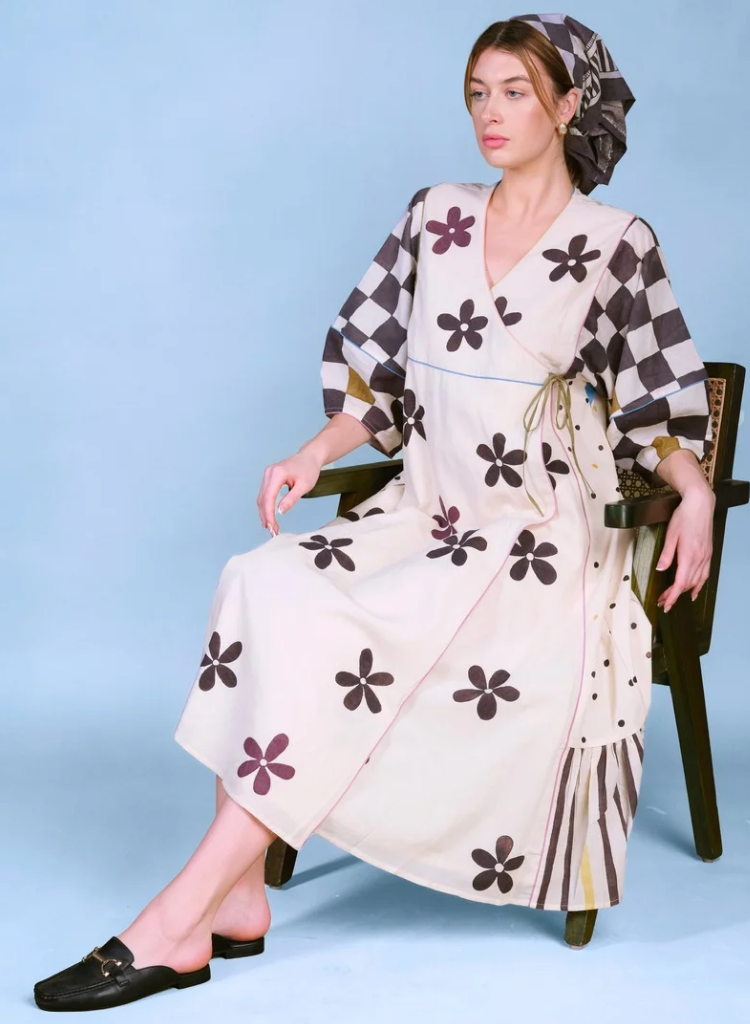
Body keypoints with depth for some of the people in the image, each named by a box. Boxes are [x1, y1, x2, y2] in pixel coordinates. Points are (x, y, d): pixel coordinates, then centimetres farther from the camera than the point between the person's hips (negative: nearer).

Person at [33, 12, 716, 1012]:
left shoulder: (616, 244, 2)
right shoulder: (435, 217, 13)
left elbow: (661, 400, 6)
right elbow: (380, 375, 15)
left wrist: (693, 490, -12)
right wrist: (313, 456, 1)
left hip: (540, 534, -4)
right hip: (425, 512, 5)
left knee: (350, 634, -29)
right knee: (262, 584, -24)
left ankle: (178, 920, -25)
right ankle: (238, 899, -24)